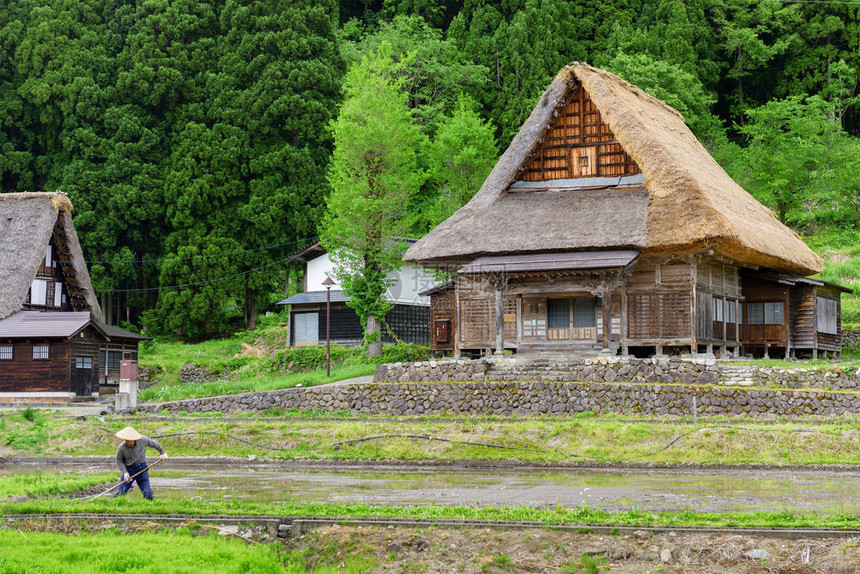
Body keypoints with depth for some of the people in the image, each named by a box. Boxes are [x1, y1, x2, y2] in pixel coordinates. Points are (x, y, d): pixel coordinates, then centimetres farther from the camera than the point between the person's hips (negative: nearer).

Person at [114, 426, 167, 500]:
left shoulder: (142, 440, -15)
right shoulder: (121, 448, -18)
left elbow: (153, 443, 4)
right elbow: (119, 461, -2)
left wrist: (162, 453, 15)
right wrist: (125, 472, -14)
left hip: (142, 468, 1)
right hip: (129, 469, -1)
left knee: (148, 495, -2)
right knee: (120, 494, -3)